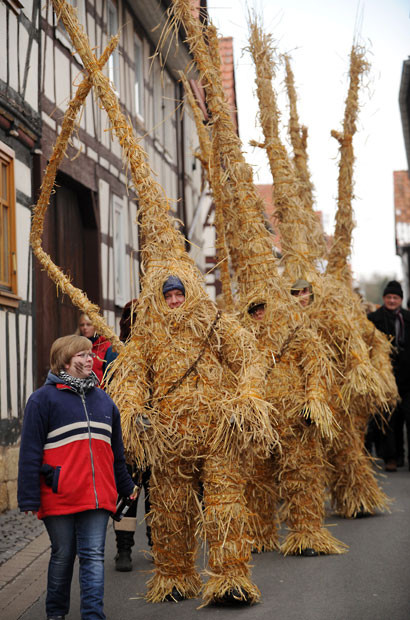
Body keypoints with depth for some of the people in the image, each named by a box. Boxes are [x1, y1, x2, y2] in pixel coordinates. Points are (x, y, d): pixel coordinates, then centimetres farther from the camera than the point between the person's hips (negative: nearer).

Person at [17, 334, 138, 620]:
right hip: (59, 498, -3)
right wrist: (29, 498, -9)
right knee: (63, 555, 9)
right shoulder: (43, 398, -3)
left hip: (97, 497, 3)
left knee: (94, 556, -3)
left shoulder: (103, 399, 14)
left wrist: (126, 485, 25)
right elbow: (30, 452, -5)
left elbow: (116, 449, 23)